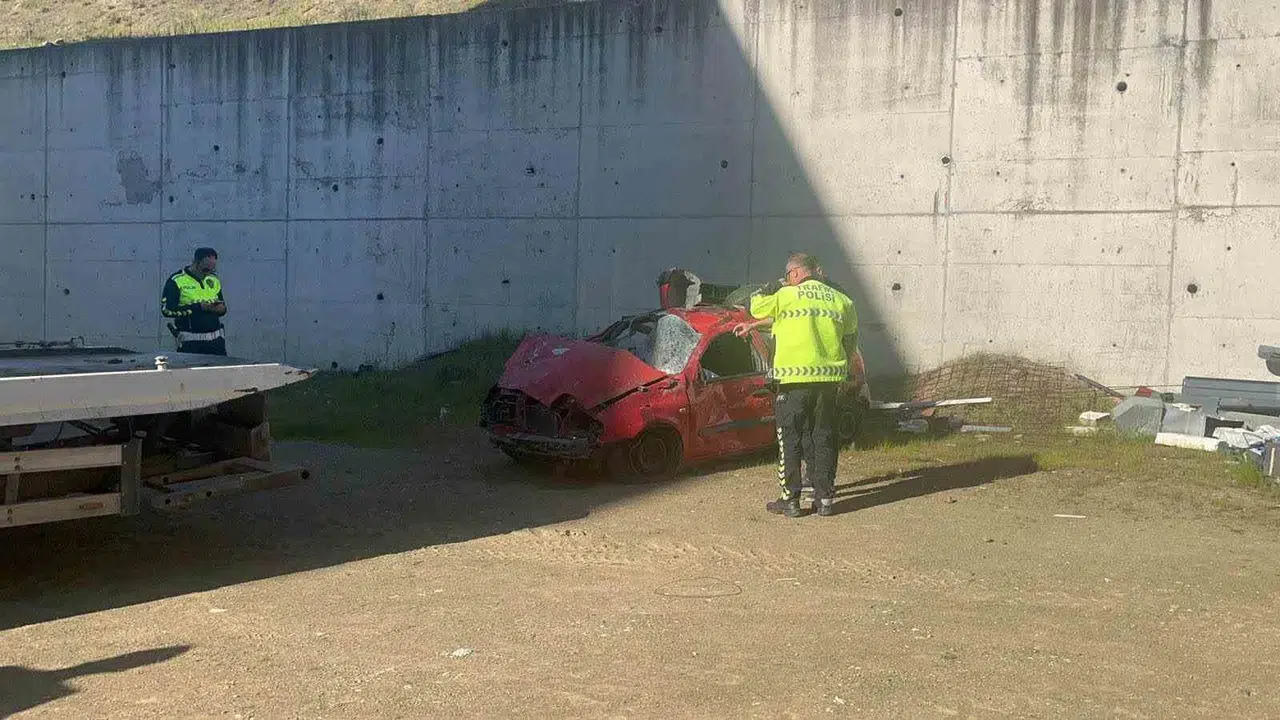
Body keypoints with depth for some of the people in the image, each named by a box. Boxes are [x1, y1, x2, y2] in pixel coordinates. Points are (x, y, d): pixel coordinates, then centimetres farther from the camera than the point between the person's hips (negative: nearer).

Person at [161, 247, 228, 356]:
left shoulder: (214, 280, 13)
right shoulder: (176, 281, -5)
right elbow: (167, 310, -13)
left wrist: (222, 308, -4)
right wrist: (199, 307, -18)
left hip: (216, 338, 5)